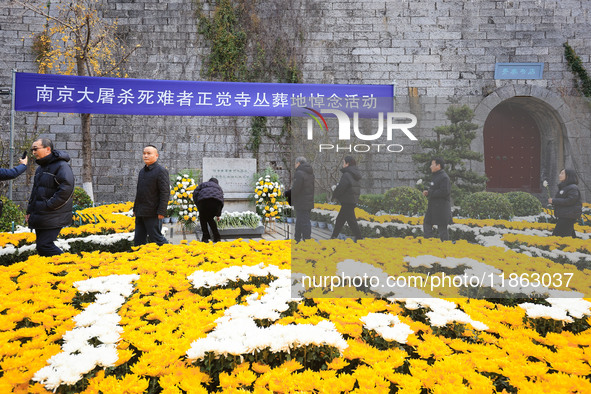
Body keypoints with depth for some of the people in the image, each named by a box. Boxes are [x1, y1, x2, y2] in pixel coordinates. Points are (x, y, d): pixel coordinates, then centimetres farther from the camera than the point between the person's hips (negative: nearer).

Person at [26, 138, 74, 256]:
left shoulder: (61, 166, -12)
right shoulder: (40, 168, 18)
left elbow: (66, 190, -23)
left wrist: (48, 205, -20)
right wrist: (30, 211, 18)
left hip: (53, 219, -9)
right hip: (40, 218, 9)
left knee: (44, 246, -13)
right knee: (41, 246, 12)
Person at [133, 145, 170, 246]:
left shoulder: (161, 171, -10)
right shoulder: (142, 171, 17)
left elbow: (165, 192, -15)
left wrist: (161, 212, -20)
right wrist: (135, 209, 20)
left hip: (152, 213, -8)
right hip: (140, 213, 8)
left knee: (156, 238, -6)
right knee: (138, 239, 10)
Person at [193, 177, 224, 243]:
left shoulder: (203, 184, 32)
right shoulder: (219, 187, 38)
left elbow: (195, 193, 15)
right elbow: (222, 201, 32)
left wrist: (197, 204, 19)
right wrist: (218, 214, 36)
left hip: (204, 200, -3)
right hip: (217, 202, 3)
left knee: (203, 219, 18)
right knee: (210, 218, 23)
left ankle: (205, 237, 10)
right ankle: (217, 237, 17)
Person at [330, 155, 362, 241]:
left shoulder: (347, 175, -18)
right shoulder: (356, 176, 13)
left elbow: (340, 188, -19)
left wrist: (334, 195, 2)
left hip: (347, 202, -10)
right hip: (353, 201, 10)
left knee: (351, 221, -5)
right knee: (339, 219, 18)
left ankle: (358, 238, -1)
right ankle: (334, 237, 26)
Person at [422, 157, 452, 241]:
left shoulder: (444, 177, -15)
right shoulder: (436, 176, 17)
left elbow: (444, 191, -25)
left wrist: (430, 193, -18)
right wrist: (428, 193, 7)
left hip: (441, 208, -10)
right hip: (433, 208, 10)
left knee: (442, 228, -2)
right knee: (427, 224, 10)